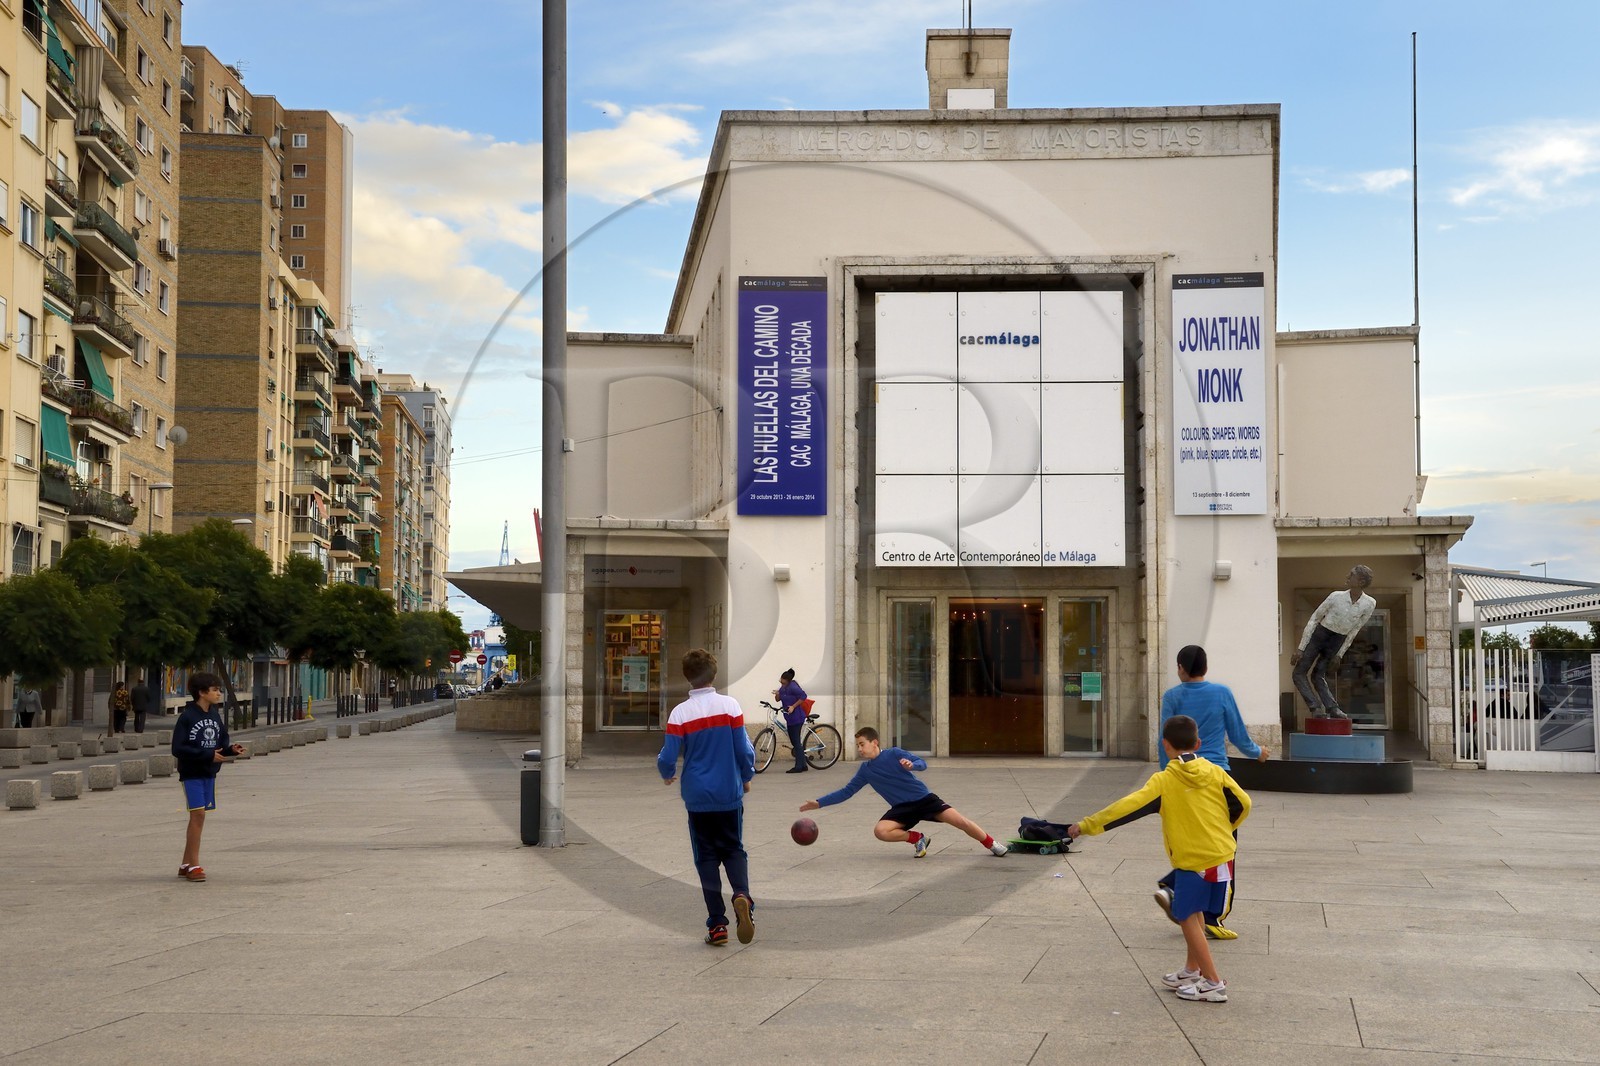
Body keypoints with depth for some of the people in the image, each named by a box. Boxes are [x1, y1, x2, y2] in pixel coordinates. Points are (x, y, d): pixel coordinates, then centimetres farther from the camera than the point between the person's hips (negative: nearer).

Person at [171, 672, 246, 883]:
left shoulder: (215, 715, 7)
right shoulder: (187, 717, -13)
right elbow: (178, 749, -16)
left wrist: (231, 749, -10)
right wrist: (208, 755, -20)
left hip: (209, 774, 6)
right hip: (192, 773, -6)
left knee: (198, 817, 9)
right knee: (198, 814, -12)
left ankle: (186, 865, 18)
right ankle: (194, 865, -6)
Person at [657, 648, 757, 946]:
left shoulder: (680, 713, -9)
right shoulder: (730, 705, -7)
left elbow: (667, 758, -8)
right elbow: (745, 750, -5)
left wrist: (668, 775, 15)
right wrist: (746, 777, 14)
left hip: (697, 798, -1)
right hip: (730, 795, 1)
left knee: (706, 857, 9)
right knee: (734, 850, 15)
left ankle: (717, 924, 6)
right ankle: (742, 894, -14)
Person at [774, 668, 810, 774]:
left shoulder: (792, 687, -16)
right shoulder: (783, 687, 10)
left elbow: (803, 696, -21)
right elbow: (778, 699, 15)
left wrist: (793, 706, -19)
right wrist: (777, 694, -7)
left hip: (796, 718, -10)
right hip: (790, 718, 10)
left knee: (796, 742, -7)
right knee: (794, 742, 12)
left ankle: (798, 767, -5)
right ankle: (803, 765, 18)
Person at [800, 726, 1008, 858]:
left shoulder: (893, 754, -6)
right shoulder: (865, 770, 5)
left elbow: (923, 764, -12)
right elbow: (846, 792, 10)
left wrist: (911, 765, -36)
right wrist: (818, 803, 4)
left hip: (923, 798, -3)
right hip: (902, 808, 3)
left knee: (959, 820, -18)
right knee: (880, 831, -26)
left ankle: (992, 844, 3)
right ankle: (918, 839, -4)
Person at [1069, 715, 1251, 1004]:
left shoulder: (1164, 781, -10)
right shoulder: (1215, 772, 2)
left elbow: (1128, 807, -14)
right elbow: (1242, 804, 6)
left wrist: (1088, 825, -11)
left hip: (1194, 861, -6)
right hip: (1222, 856, 6)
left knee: (1187, 917, 2)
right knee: (1194, 913, 20)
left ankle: (1213, 983, 0)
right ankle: (1192, 971, 31)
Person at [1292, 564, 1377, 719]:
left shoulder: (1369, 604, -13)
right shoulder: (1336, 597, -17)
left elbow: (1354, 629, 1)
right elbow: (1314, 619, -8)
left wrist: (1340, 654, 4)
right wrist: (1301, 648, -9)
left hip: (1336, 642, 0)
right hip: (1319, 635, 0)